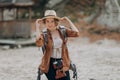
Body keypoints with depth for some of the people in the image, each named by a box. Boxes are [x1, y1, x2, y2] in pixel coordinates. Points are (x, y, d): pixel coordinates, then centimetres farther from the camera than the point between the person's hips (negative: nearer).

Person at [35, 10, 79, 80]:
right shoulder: (44, 33, -8)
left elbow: (76, 33, -14)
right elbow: (39, 44, -29)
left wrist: (68, 21, -11)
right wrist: (38, 27, -25)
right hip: (50, 64, -2)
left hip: (63, 64, 2)